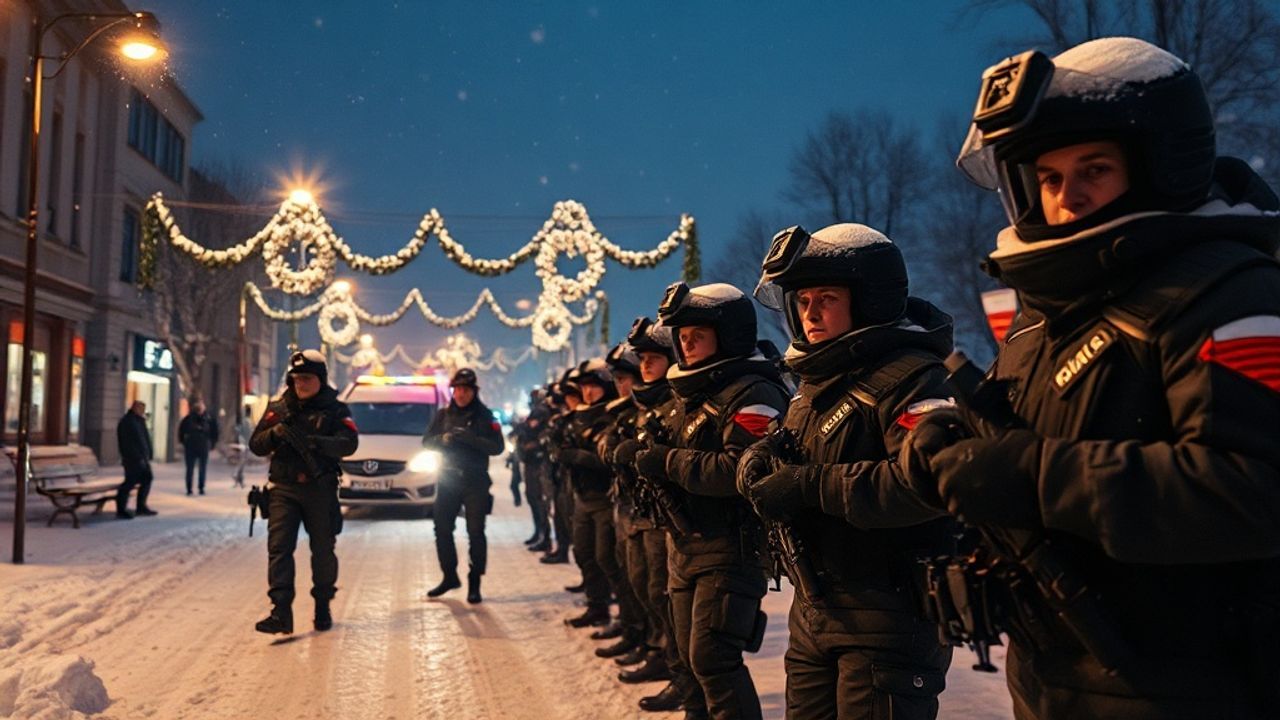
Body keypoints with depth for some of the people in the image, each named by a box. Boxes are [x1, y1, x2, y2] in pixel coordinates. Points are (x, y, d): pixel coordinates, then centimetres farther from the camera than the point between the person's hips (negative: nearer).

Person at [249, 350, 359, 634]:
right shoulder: (278, 408, 9)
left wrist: (313, 442, -28)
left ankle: (322, 607, 24)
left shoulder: (335, 409, 0)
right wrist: (274, 433, -14)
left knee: (323, 550, 8)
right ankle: (281, 612, -13)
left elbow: (349, 443, -14)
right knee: (279, 547, -10)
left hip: (320, 490, -1)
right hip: (283, 489, 2)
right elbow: (256, 445, 7)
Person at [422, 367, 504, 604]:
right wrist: (442, 439, -17)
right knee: (442, 529, 7)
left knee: (475, 533, -3)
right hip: (448, 479, 4)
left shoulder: (485, 416, -2)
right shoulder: (443, 415, 9)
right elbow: (426, 441, 5)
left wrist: (470, 438, -25)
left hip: (475, 481, -3)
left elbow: (497, 447, -11)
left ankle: (474, 584, 5)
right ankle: (449, 577, 24)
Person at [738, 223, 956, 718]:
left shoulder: (908, 380, -17)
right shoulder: (814, 383, 13)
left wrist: (810, 486, -27)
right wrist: (762, 458, -4)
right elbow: (789, 454, 21)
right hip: (813, 610, 9)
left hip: (888, 617, -9)